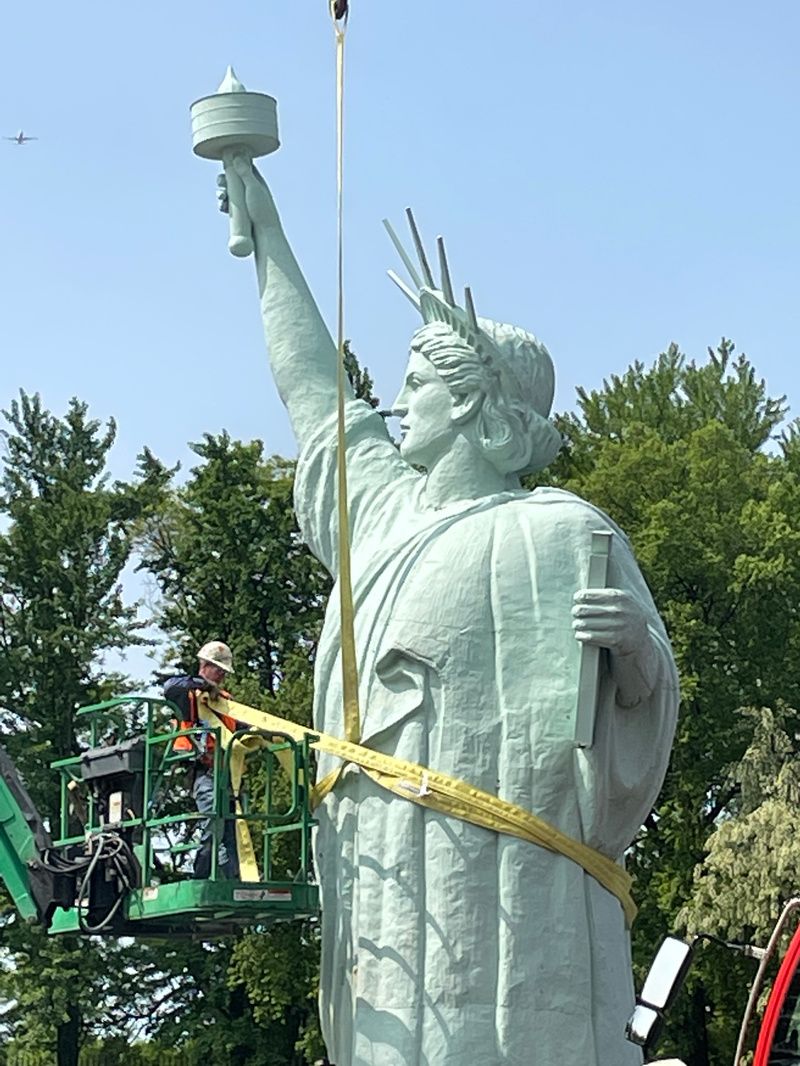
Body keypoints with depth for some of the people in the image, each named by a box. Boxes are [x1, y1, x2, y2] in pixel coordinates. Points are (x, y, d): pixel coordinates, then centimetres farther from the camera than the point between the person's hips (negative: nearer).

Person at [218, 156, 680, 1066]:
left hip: (497, 882, -7)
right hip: (383, 880, 7)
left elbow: (648, 698, -4)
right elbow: (311, 383, 30)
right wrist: (265, 232, 36)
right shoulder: (386, 507, 17)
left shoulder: (557, 532, -4)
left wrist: (634, 643, -27)